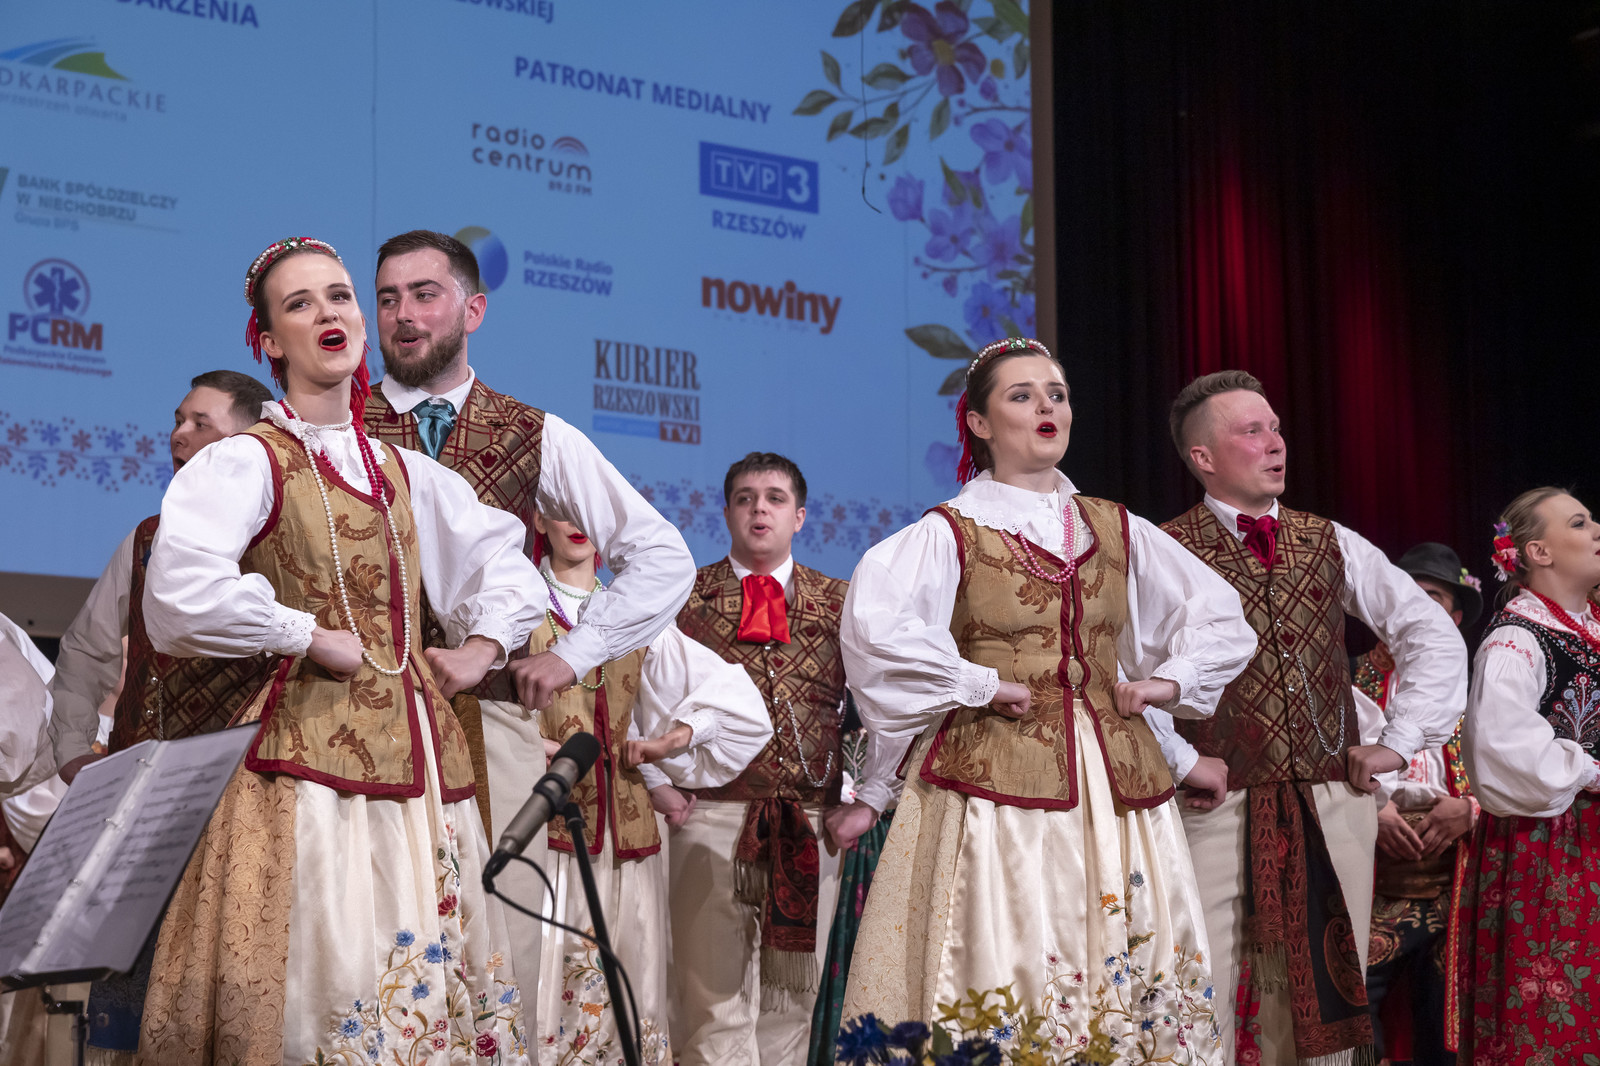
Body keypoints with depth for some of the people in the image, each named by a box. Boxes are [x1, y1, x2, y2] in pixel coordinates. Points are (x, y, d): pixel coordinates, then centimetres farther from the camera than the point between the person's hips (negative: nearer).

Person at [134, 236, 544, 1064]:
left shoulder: (403, 471, 15)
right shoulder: (246, 461, -4)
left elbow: (503, 556, 27)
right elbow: (185, 590, -20)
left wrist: (484, 642, 11)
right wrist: (310, 638, -11)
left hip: (419, 749, 6)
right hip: (311, 751, -6)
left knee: (431, 989, 4)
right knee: (326, 984, -10)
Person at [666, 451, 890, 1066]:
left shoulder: (840, 604, 10)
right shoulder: (686, 598, 7)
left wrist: (870, 800, 3)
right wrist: (658, 784, -2)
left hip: (812, 826, 2)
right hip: (710, 815, -2)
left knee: (792, 997, 7)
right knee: (715, 998, -4)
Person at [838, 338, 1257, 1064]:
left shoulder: (1117, 531, 14)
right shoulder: (948, 533, 0)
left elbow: (1222, 620, 21)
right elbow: (875, 630, -18)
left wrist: (1166, 682, 6)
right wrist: (985, 688, -13)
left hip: (1117, 782, 5)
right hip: (997, 779, -4)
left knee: (1127, 988, 2)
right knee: (1007, 983, -9)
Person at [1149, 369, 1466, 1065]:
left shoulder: (1330, 545, 12)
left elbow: (1434, 634, 13)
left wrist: (1398, 742, 4)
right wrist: (1180, 760, -14)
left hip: (1334, 811, 4)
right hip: (1222, 813, -4)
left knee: (1326, 1010, 8)